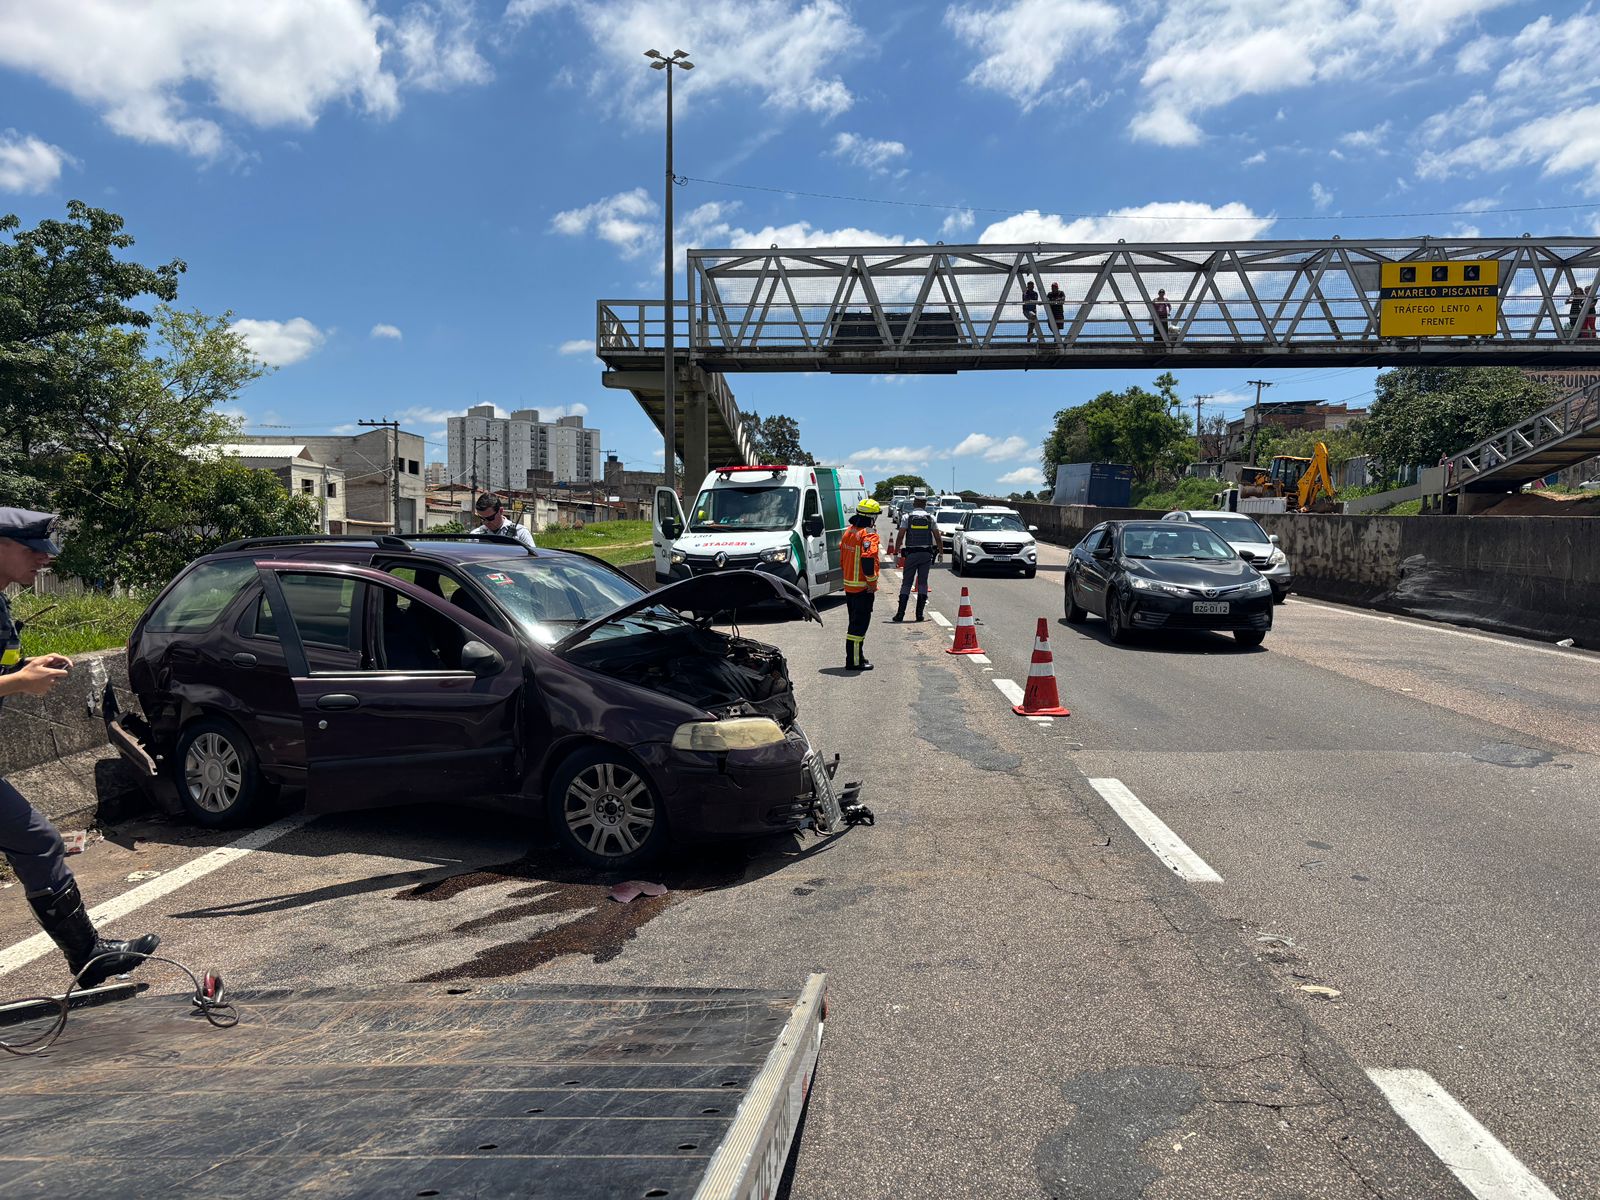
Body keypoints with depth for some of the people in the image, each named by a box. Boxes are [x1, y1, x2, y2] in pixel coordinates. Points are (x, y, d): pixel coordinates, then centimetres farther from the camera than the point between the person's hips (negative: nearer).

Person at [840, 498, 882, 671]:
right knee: (860, 624, -5)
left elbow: (842, 557, 17)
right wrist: (872, 584, -19)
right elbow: (868, 560, -26)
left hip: (849, 584, 9)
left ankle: (855, 657, 26)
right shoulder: (869, 535, -17)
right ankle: (854, 661, -3)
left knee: (855, 622, 18)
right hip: (862, 587, -9)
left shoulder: (849, 532, 11)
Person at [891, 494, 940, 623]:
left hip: (911, 554, -1)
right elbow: (937, 537, 6)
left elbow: (900, 536, -5)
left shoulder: (907, 517, 0)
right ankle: (919, 613, 4)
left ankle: (900, 613, -5)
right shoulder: (930, 517, 4)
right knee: (923, 583, 7)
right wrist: (940, 553, 15)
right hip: (926, 554, 1)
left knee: (906, 583, 2)